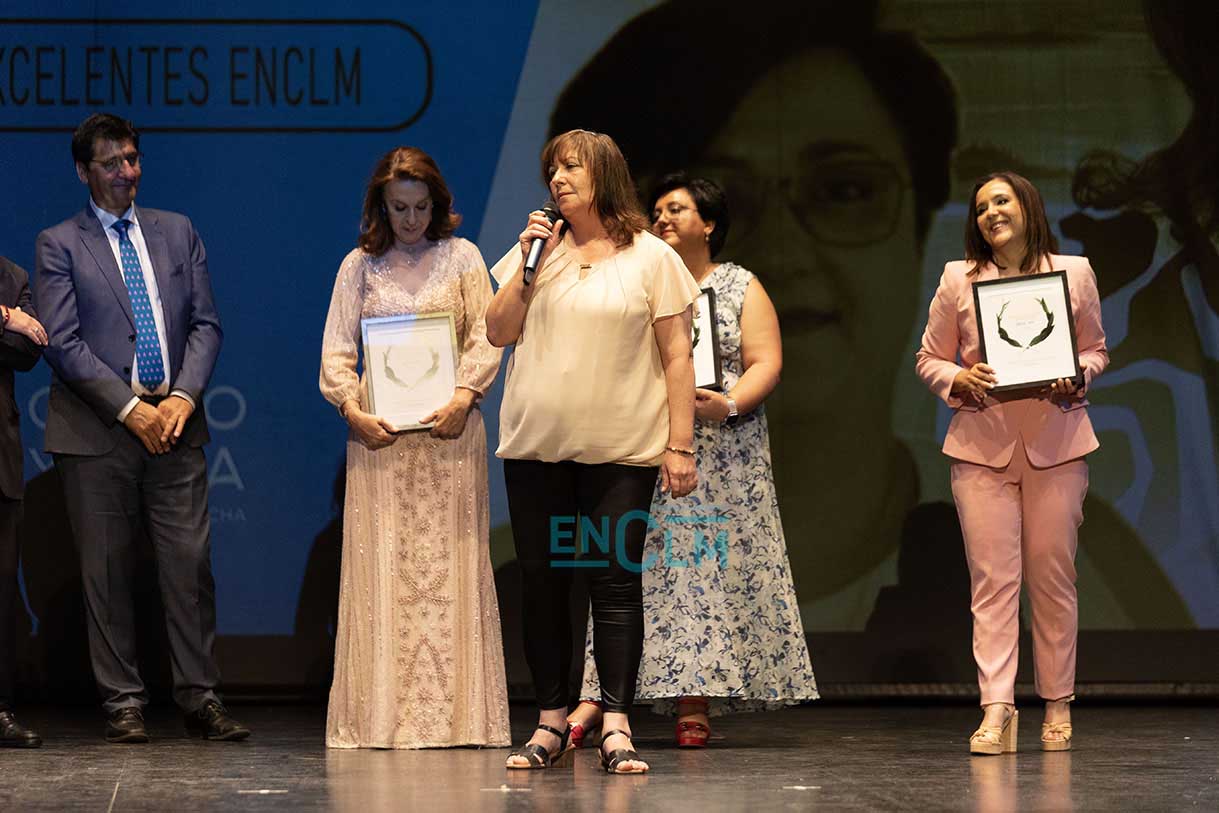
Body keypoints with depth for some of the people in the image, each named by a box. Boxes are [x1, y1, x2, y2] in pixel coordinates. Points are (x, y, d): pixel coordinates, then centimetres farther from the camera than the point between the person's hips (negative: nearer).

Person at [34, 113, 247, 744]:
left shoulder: (177, 233, 15)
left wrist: (183, 397, -6)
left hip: (174, 424, 2)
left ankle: (200, 697, 3)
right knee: (106, 570, 0)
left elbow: (205, 324, 10)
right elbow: (63, 343, -5)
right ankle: (123, 703, 6)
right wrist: (131, 410, -12)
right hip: (96, 431, -2)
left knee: (190, 565, -3)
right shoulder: (59, 245, 4)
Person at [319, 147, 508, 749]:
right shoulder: (360, 266, 9)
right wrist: (353, 411, -11)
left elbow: (485, 339, 2)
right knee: (380, 567, -3)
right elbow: (336, 351, 5)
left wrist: (462, 396, -14)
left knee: (448, 565, -2)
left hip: (448, 428, 0)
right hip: (378, 430, 0)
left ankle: (450, 711, -1)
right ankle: (381, 716, -2)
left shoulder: (460, 257, 8)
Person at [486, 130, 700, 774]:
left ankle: (616, 728, -5)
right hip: (536, 447, 4)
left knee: (615, 583, -6)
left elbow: (677, 357, 0)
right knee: (542, 582, 6)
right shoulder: (538, 248, 11)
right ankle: (551, 722, 14)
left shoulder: (651, 258, 1)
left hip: (620, 451, -3)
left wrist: (680, 446, -6)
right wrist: (528, 264, -5)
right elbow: (499, 333, 7)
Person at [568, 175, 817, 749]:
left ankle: (695, 705, -3)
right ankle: (595, 698, -10)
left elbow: (765, 362, 0)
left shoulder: (741, 288, 10)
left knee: (711, 568, -5)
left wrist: (728, 405, -17)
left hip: (721, 454, -1)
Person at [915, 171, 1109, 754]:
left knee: (1052, 575, 4)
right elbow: (928, 360, 10)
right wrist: (959, 380, -11)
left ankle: (1058, 706, 14)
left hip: (1056, 441, 0)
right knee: (992, 578, -6)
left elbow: (1096, 350, 14)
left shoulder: (1074, 271, 6)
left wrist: (1076, 378, -7)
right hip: (982, 442, 0)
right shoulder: (958, 279, 6)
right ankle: (997, 712, -9)